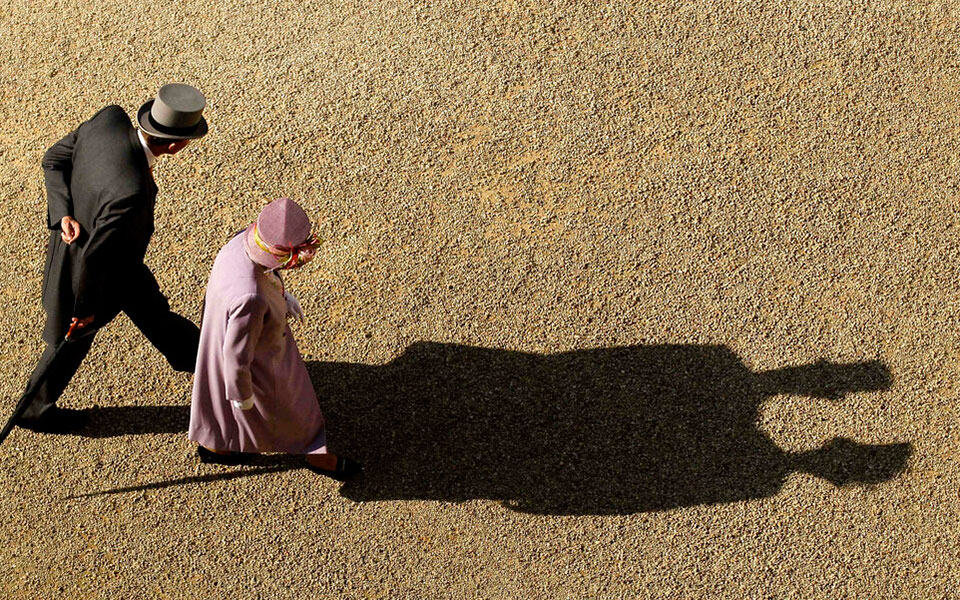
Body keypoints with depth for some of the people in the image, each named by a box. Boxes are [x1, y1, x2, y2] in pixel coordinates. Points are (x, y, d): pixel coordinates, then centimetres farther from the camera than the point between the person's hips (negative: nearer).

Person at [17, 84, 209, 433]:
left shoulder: (110, 119, -23)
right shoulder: (131, 192, -45)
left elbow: (54, 160, -9)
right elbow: (93, 256, -34)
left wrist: (65, 214, -20)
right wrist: (86, 307, -18)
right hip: (93, 268, -7)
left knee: (149, 305, 31)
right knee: (73, 339, 21)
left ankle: (191, 352, 58)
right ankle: (35, 409, 48)